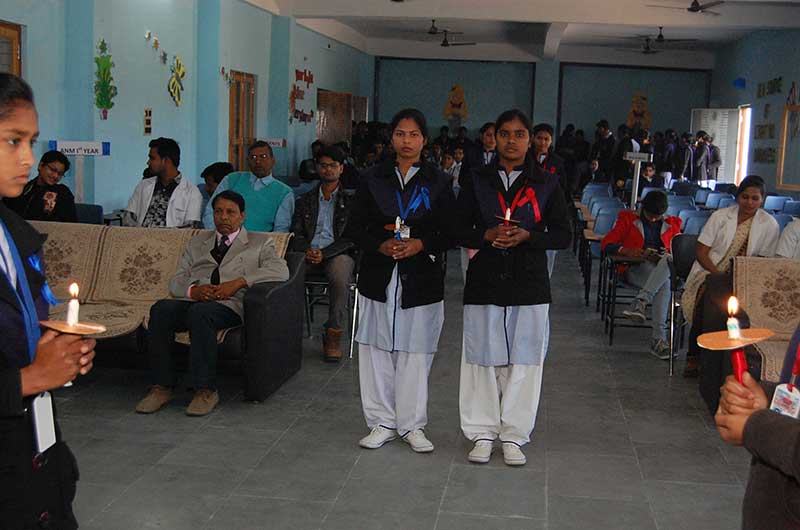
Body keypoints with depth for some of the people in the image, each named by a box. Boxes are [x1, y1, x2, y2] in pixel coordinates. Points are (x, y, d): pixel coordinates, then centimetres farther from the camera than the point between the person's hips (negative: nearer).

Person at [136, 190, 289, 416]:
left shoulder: (260, 243, 18)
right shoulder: (197, 242, 29)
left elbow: (281, 270, -2)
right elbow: (176, 282, 19)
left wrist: (239, 282, -12)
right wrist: (194, 290, -6)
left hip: (229, 305, -4)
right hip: (192, 301, 4)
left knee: (199, 312, -37)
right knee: (161, 308, -29)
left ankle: (206, 390, -32)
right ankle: (162, 386, -23)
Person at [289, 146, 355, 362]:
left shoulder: (350, 201, 12)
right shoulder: (304, 201, 22)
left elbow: (350, 237, 1)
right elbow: (296, 234, 13)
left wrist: (324, 253, -14)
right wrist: (307, 250, -10)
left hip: (337, 254, -3)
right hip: (308, 255, 3)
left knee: (340, 278, -37)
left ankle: (333, 335, -28)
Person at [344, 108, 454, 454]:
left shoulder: (437, 182, 4)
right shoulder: (373, 179, 7)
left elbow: (451, 231, 2)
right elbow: (354, 228, 5)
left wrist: (420, 244, -14)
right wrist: (381, 245, -12)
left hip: (421, 280, -1)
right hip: (378, 278, 1)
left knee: (415, 353, 3)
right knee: (377, 351, 5)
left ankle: (412, 425, 15)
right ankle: (382, 423, 18)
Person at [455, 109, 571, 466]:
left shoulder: (546, 184, 6)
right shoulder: (477, 181, 8)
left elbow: (562, 235, 4)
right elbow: (458, 230, 6)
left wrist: (526, 236, -13)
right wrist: (487, 235, -13)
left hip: (529, 285, 0)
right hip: (484, 282, 0)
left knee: (523, 361, 1)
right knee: (483, 359, 3)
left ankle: (513, 435, 13)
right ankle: (482, 433, 16)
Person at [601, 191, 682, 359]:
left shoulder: (671, 224, 20)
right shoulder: (628, 219, 13)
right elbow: (606, 243, 5)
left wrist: (666, 256, -6)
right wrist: (627, 251, -14)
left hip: (663, 269, 3)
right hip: (634, 269, -3)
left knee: (667, 260, -37)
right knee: (664, 284, -36)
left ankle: (640, 302, -46)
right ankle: (659, 337, -44)